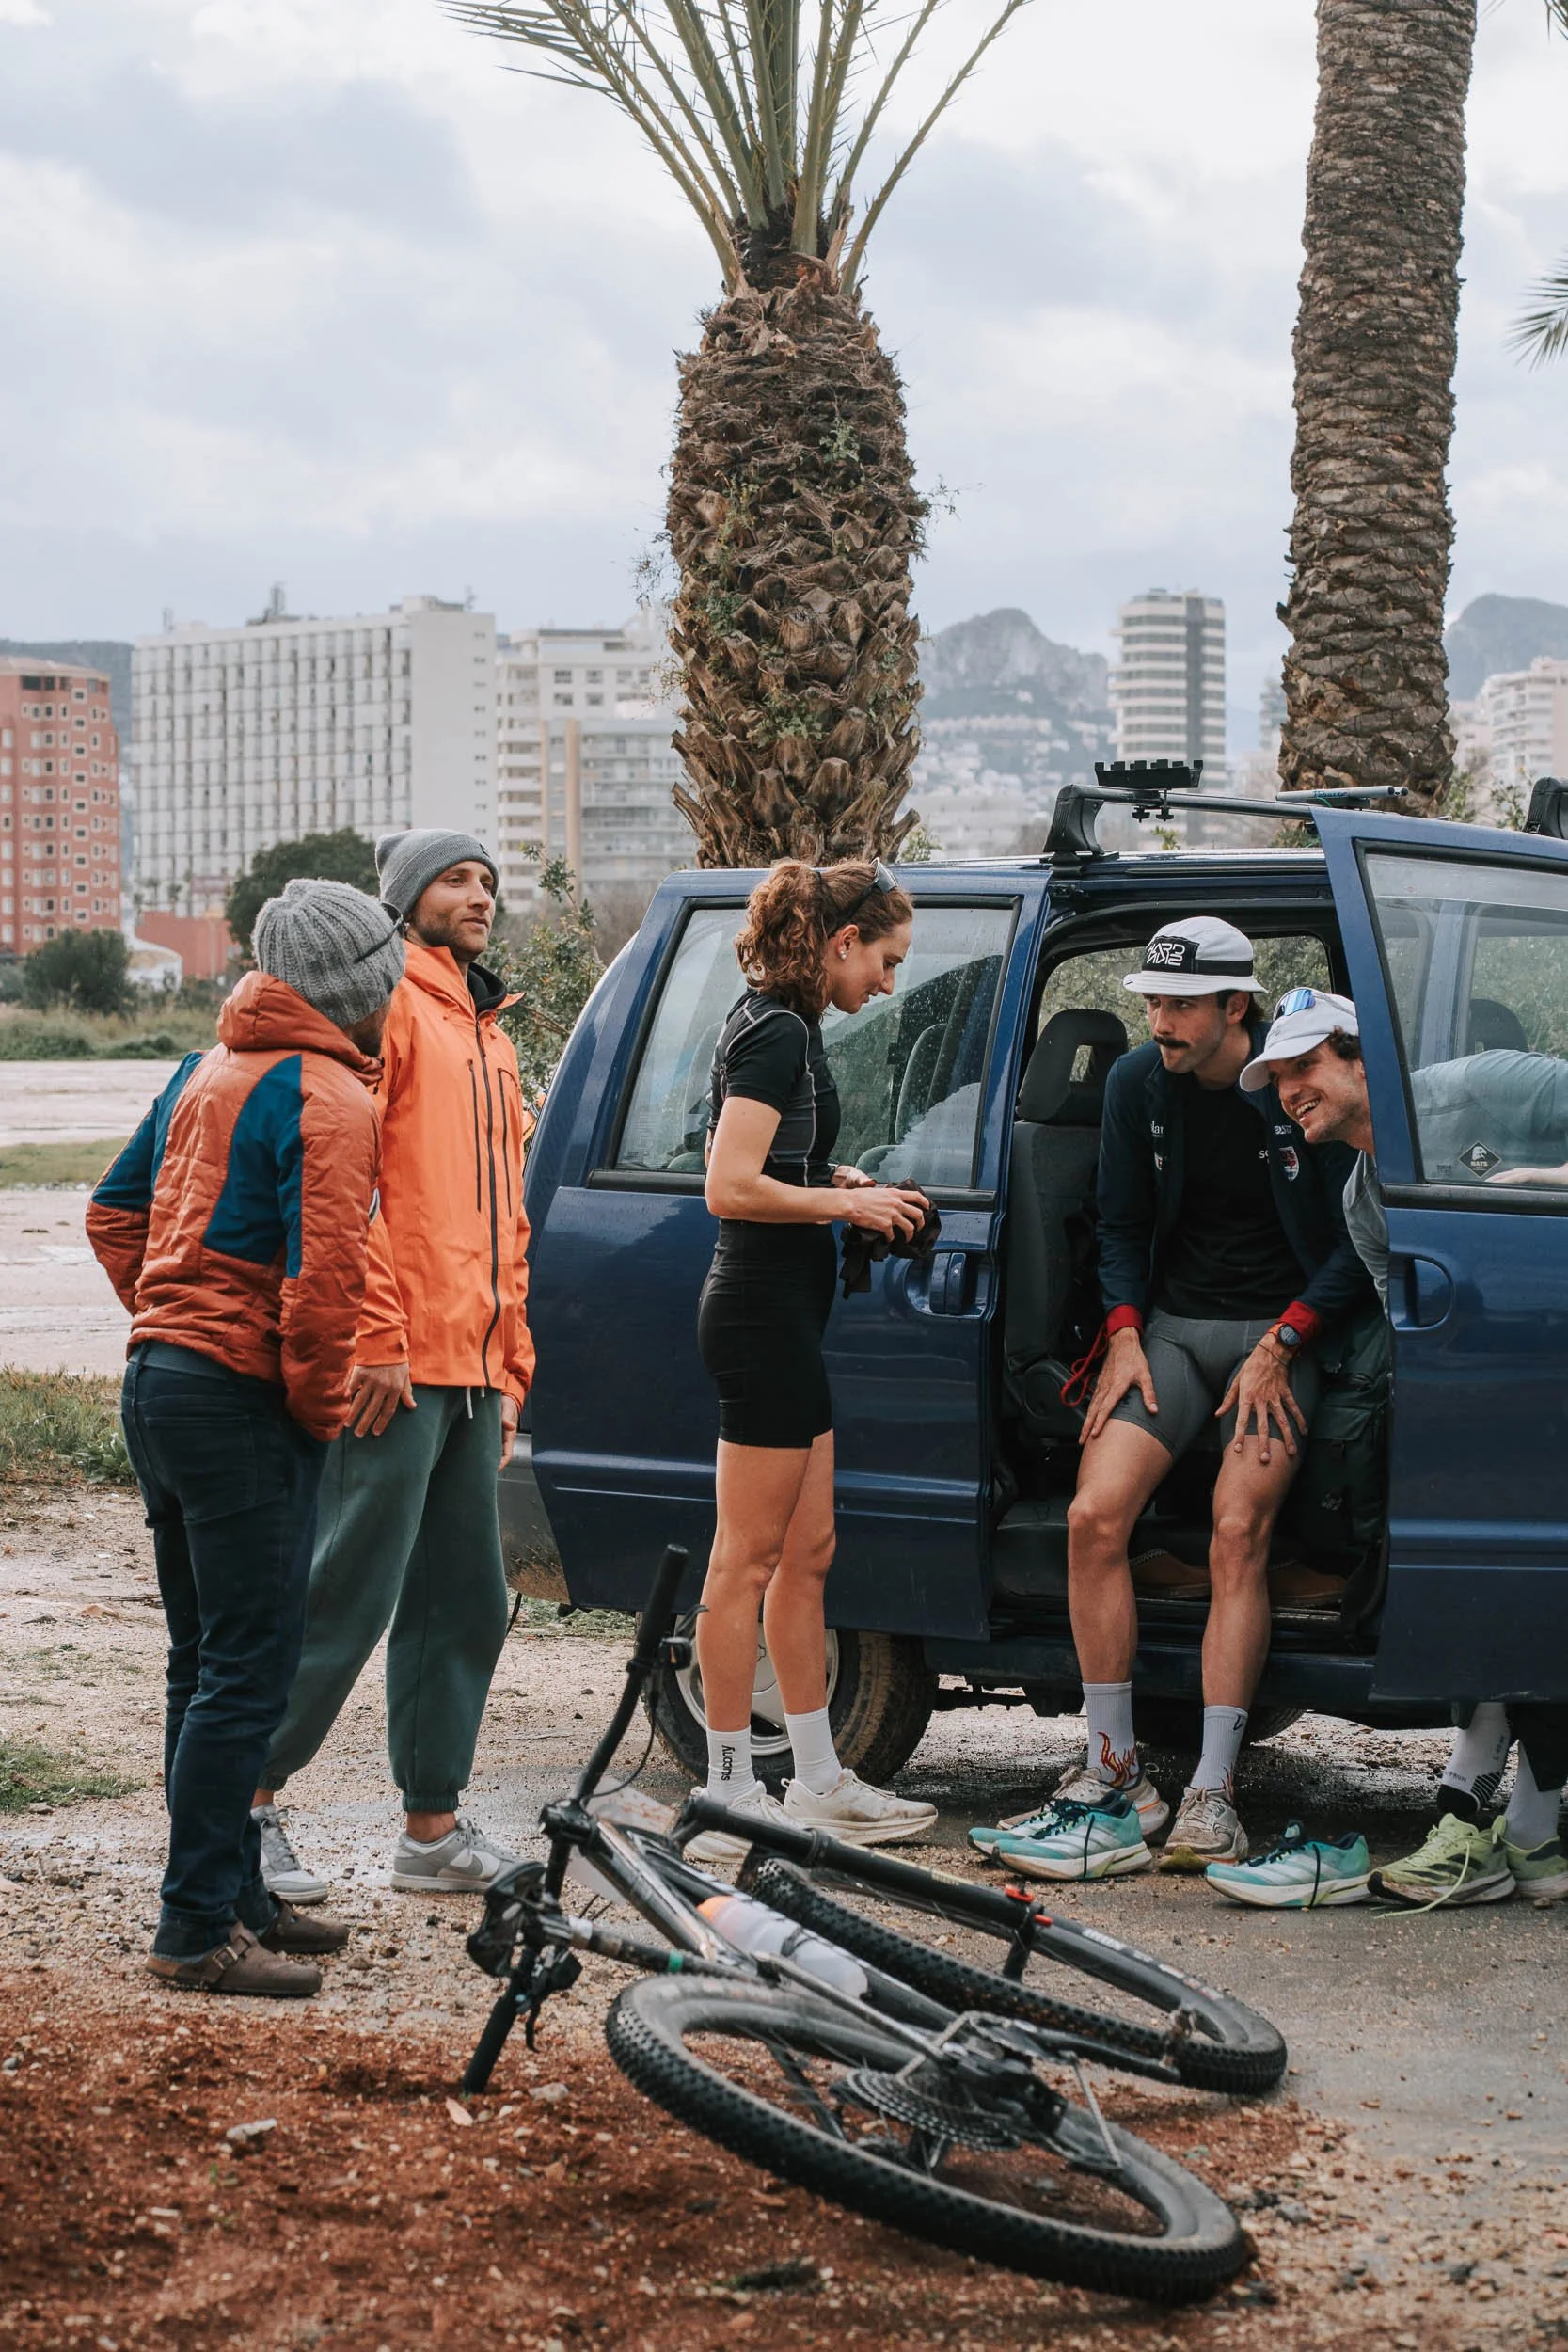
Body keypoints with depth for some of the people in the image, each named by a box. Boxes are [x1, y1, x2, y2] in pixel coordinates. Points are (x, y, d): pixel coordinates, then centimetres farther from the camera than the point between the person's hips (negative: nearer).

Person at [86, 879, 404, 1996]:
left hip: (162, 1376, 10)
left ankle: (236, 1895, 22)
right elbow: (323, 1277, -22)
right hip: (244, 1408, -10)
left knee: (207, 1663, 14)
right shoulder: (329, 1097, -13)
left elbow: (114, 1214, 21)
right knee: (249, 1671, -7)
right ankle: (199, 1928, -6)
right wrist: (322, 1404, -10)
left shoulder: (209, 1070, 15)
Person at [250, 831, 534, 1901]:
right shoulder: (385, 1004, -5)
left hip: (472, 1377, 9)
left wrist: (509, 1369, 20)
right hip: (396, 1370, -9)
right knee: (352, 1598, -7)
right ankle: (251, 1799, 3)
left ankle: (434, 1826, 15)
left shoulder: (489, 1038, 23)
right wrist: (373, 1340, -19)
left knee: (468, 1606, 9)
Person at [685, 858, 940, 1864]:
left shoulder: (778, 1025, 15)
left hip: (781, 1313, 11)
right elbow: (733, 1187, -22)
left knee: (806, 1553, 14)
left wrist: (841, 1181, 14)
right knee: (750, 1558, -5)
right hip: (766, 1312, -11)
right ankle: (731, 1799, -1)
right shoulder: (779, 1033, -15)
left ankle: (819, 1782, 21)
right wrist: (849, 1203, -12)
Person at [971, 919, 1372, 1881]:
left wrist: (1281, 1345, -13)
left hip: (1278, 1332, -4)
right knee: (1095, 1518, -16)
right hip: (1170, 1325, 4)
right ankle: (1115, 1773, -8)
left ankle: (1213, 1793, -22)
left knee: (1239, 1536, -21)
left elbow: (1358, 1244, -5)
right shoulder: (1138, 1083, 4)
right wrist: (1126, 1335, -1)